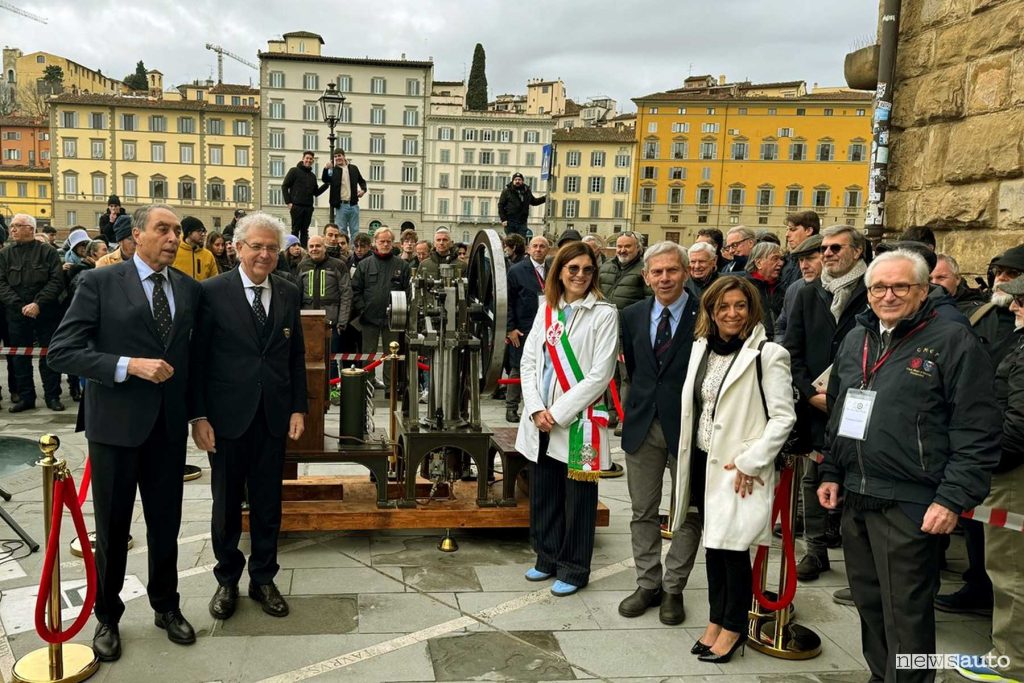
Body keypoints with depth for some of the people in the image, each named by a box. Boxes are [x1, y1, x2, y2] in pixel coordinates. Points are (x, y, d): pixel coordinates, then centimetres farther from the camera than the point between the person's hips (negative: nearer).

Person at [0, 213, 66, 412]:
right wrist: (20, 306, -12)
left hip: (46, 313, -2)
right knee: (20, 357, 7)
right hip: (17, 314, 2)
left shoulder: (47, 251, 1)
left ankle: (52, 396, 11)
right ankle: (25, 397, 16)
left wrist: (38, 304, -16)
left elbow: (57, 281, -7)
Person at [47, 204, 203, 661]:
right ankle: (107, 617, 31)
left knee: (166, 523, 14)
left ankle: (166, 606, 34)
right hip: (116, 423, -3)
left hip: (169, 425, 3)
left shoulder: (190, 289, 4)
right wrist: (130, 365, -23)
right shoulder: (100, 283, -8)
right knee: (112, 526, 11)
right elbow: (60, 352, -13)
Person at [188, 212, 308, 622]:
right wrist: (198, 415, -9)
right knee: (226, 504, 12)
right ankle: (227, 579, 30)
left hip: (274, 417, 3)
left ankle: (263, 579, 29)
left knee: (268, 504, 12)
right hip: (227, 417, -3)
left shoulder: (289, 294, 5)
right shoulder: (213, 292, -6)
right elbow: (198, 358, -6)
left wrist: (299, 408, 3)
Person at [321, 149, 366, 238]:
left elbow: (362, 181, 21)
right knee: (341, 231, 3)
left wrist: (363, 189, 2)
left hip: (353, 204, 2)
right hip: (340, 205, -2)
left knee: (355, 231, 6)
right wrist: (326, 169, -29)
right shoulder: (333, 170, 2)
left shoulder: (353, 168, 9)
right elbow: (324, 180, -13)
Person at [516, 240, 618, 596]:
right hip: (540, 421, 5)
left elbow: (600, 374, -12)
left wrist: (558, 413, -13)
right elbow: (528, 362, 7)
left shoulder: (604, 314, -6)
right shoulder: (546, 311, 9)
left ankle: (573, 568, 22)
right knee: (543, 494, 14)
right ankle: (548, 558, 33)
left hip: (578, 422, -5)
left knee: (577, 499, 6)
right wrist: (537, 409, -7)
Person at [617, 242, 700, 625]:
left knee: (688, 514, 8)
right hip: (642, 425, 4)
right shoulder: (633, 316, 5)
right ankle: (647, 584, 28)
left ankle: (673, 589, 24)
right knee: (643, 512, 13)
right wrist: (638, 404, 12)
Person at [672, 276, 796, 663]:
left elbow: (783, 416, -13)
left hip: (738, 469, -6)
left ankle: (734, 627, 20)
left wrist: (749, 462, -17)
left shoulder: (768, 354, -11)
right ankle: (716, 619, 29)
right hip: (702, 462, 6)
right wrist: (687, 457, 9)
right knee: (713, 542, 14)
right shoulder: (701, 347, 8)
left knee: (732, 545, 2)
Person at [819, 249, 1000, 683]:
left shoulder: (952, 342, -8)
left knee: (905, 615, 2)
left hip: (911, 505, -7)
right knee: (868, 603, 19)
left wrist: (953, 499, -16)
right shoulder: (855, 340, 13)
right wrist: (831, 473, 15)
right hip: (854, 499, 7)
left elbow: (978, 432, -11)